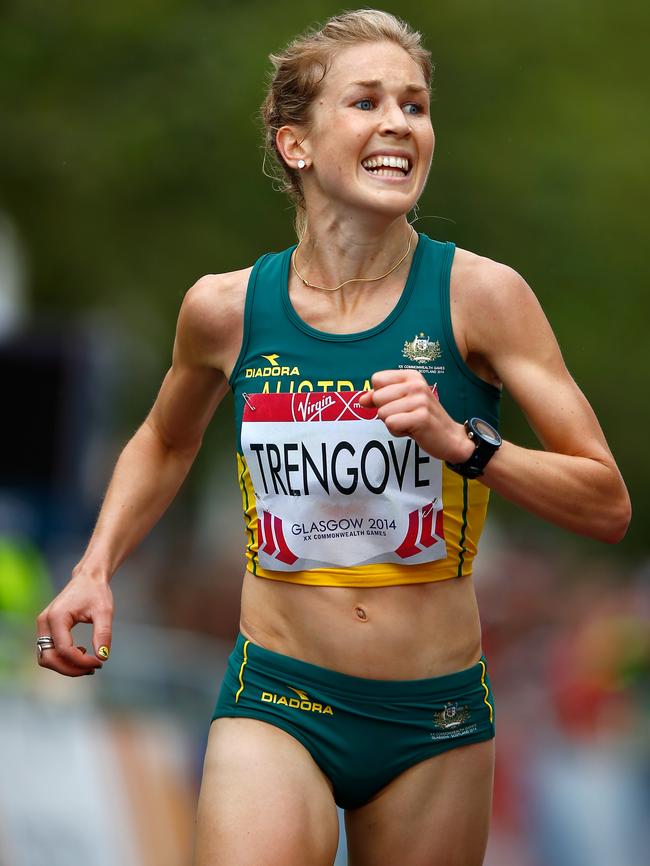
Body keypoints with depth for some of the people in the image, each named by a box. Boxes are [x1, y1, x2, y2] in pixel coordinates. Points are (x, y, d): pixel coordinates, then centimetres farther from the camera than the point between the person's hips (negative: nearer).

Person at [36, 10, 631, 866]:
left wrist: (461, 442, -21)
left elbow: (608, 506, -8)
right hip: (277, 704, 0)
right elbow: (165, 444, 21)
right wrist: (95, 569, 7)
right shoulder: (227, 308, -3)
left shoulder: (479, 295, -8)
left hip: (436, 722, 0)